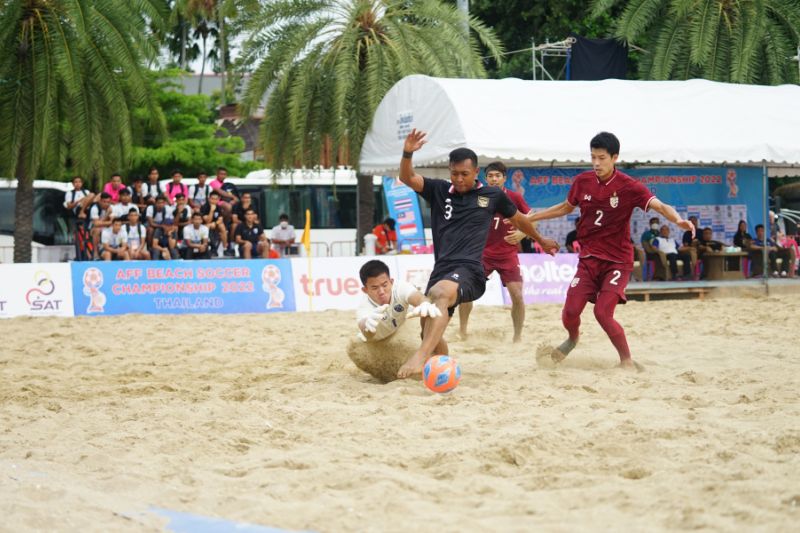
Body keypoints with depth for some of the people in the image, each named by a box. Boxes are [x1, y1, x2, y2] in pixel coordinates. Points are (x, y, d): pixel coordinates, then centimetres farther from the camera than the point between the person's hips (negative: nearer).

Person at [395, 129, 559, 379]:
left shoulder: (492, 196, 10)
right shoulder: (439, 190, 12)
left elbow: (518, 218, 27)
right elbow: (407, 178, -1)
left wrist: (541, 240, 41)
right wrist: (408, 154, -22)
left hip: (469, 271, -5)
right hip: (441, 270, 5)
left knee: (439, 292, -37)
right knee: (429, 333, 1)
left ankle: (420, 357, -52)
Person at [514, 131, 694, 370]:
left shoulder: (628, 187, -13)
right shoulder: (583, 181, 0)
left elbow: (660, 206, -24)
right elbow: (566, 207, 19)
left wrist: (677, 219, -46)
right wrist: (529, 218, 21)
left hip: (617, 260, -4)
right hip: (589, 257, 4)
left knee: (602, 313, -19)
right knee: (570, 312, -4)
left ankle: (627, 360, 2)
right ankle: (573, 339, 33)